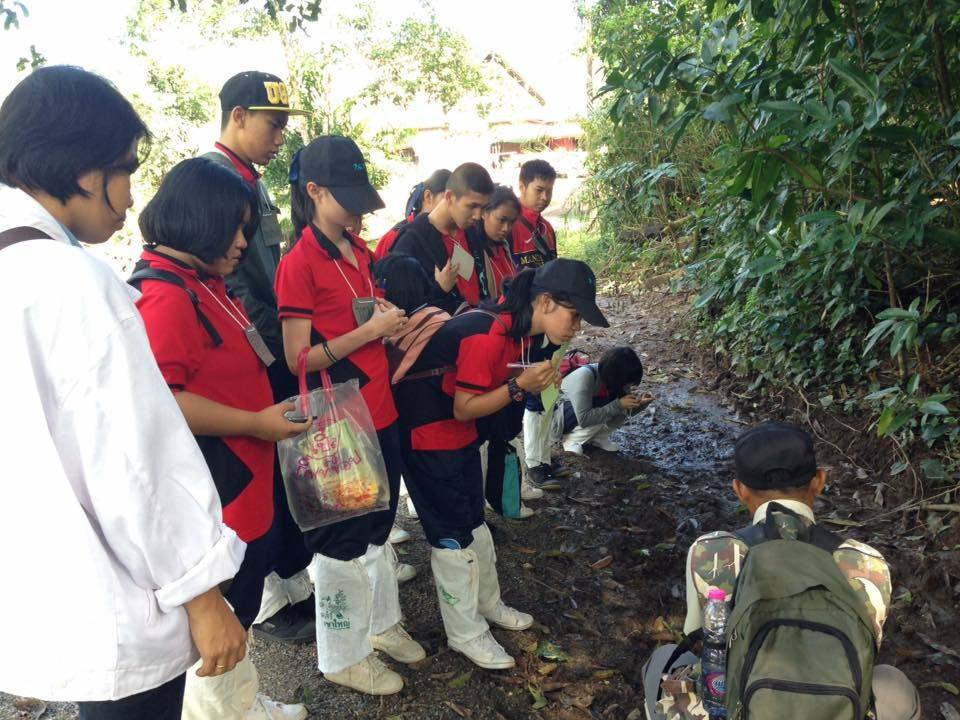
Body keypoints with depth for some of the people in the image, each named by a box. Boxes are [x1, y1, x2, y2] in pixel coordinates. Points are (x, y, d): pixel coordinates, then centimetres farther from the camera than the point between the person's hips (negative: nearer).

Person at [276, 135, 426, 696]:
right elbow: (299, 357, -19)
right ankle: (343, 656, 29)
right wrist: (371, 331, -21)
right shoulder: (299, 264, -16)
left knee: (378, 526, 22)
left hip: (381, 411, 8)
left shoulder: (360, 252, 8)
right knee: (343, 539, 9)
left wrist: (393, 320, 0)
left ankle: (381, 623, 43)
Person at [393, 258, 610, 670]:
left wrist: (539, 379, -8)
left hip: (460, 430, 9)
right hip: (427, 425, -9)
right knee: (451, 530, 1)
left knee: (473, 519, 19)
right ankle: (465, 634, 17)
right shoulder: (488, 336, -30)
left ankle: (488, 604, 37)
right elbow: (464, 408, -24)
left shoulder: (521, 330, -2)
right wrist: (519, 386, -29)